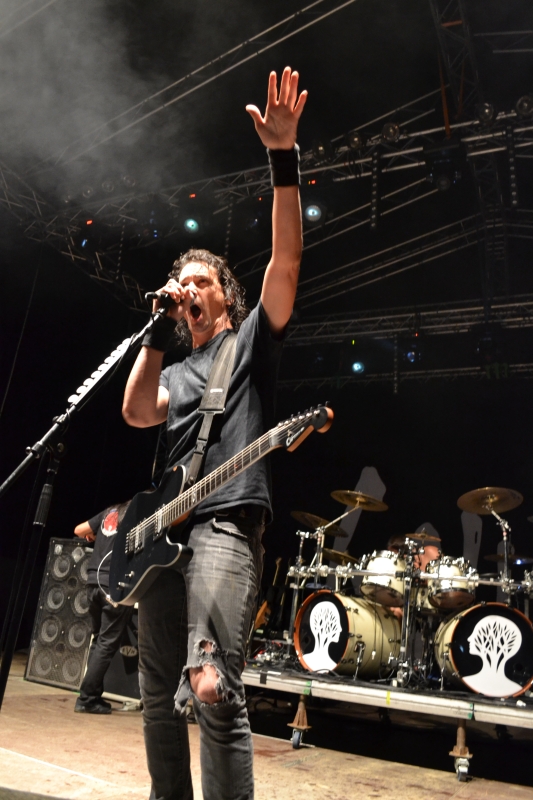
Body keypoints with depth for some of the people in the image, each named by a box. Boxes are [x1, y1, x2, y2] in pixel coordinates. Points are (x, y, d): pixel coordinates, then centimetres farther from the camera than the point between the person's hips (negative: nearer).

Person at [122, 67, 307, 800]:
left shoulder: (252, 339, 8)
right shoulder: (179, 372, 24)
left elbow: (287, 258, -6)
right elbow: (136, 413, 4)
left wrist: (284, 159, -14)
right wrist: (158, 331, 5)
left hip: (226, 523, -7)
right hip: (164, 529, 7)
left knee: (213, 689, -17)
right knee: (159, 694, 13)